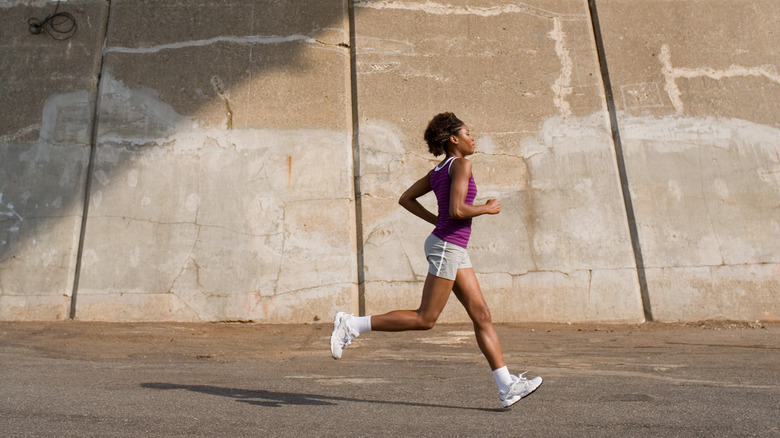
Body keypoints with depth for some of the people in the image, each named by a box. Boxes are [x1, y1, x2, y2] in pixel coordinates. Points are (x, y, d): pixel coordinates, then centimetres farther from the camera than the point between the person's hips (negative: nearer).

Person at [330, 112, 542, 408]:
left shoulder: (438, 170, 16)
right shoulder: (461, 164, -9)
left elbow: (406, 199, 17)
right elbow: (457, 210, -21)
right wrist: (488, 208, -5)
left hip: (453, 249, 10)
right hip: (446, 247, -10)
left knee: (482, 316, 6)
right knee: (425, 319, -4)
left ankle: (507, 388, 8)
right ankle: (352, 324, 2)